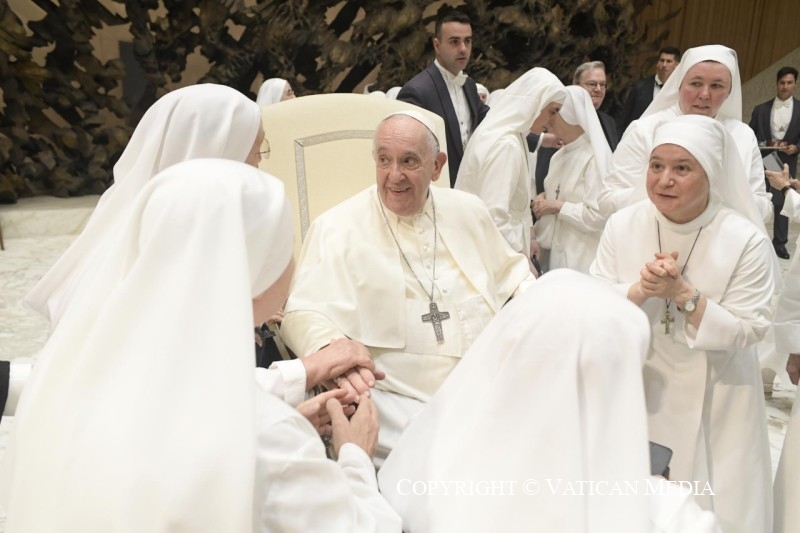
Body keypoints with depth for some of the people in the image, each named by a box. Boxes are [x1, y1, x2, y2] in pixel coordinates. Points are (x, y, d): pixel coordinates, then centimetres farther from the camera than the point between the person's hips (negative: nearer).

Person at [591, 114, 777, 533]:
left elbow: (745, 333, -16)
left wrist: (683, 293, -28)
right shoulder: (621, 226, -9)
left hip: (712, 403, -2)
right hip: (637, 391, 2)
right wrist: (640, 290, -26)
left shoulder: (746, 241, -17)